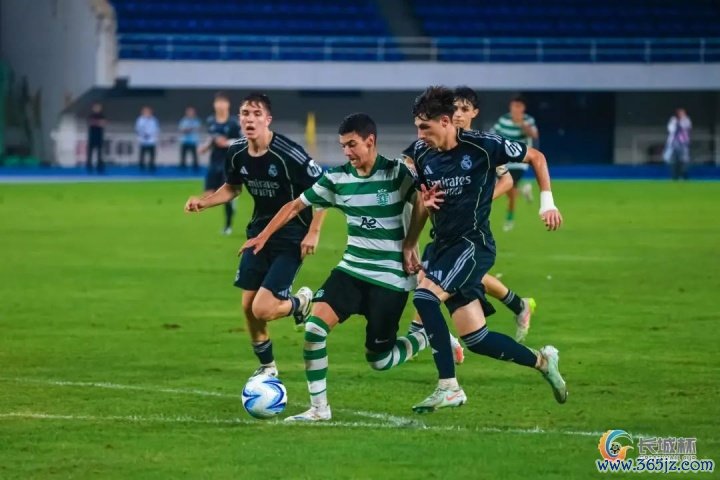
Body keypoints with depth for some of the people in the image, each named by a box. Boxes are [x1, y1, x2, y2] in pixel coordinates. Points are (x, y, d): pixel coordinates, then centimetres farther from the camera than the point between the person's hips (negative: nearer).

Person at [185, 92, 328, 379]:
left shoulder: (288, 154, -23)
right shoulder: (236, 154, -4)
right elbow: (232, 188, 17)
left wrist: (313, 233, -18)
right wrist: (202, 202, 1)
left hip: (290, 238, -6)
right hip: (260, 231, 6)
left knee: (262, 309, -15)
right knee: (248, 306, 7)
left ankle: (301, 303, 19)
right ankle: (267, 367, 29)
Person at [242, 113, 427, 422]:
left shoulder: (396, 173, -12)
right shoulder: (337, 178, 1)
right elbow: (296, 206, 11)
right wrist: (263, 236, 9)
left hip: (391, 278, -4)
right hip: (351, 269, 4)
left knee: (378, 360, 2)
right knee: (314, 328, -18)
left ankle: (428, 337, 31)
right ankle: (318, 408, -8)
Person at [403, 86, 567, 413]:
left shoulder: (483, 146, -12)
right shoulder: (422, 154, 3)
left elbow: (535, 157, 2)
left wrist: (547, 202, -4)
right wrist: (409, 244, 15)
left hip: (474, 243, -6)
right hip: (443, 246, 6)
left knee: (424, 296, -27)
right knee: (476, 340, 3)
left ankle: (448, 387, -21)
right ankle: (542, 361, 26)